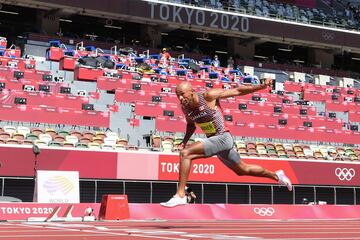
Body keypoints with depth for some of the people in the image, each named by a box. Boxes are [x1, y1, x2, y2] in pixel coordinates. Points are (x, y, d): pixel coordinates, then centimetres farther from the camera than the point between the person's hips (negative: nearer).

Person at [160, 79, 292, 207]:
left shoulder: (209, 96, -19)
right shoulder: (185, 107, -1)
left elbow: (237, 91, -13)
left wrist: (261, 86, -18)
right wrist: (184, 141, 3)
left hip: (222, 138, -8)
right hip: (213, 140, 8)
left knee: (185, 153, -23)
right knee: (243, 170, 24)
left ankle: (180, 195, -21)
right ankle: (276, 176, 45)